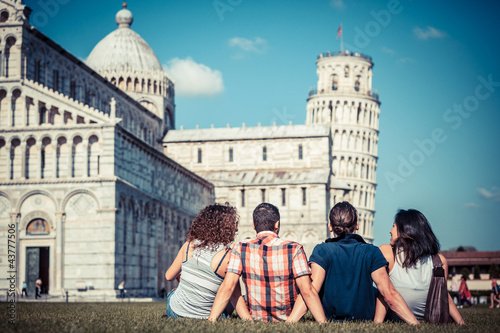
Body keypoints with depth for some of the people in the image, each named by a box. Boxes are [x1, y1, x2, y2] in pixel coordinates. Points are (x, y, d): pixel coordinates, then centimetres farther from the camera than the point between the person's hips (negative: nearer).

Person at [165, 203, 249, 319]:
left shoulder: (189, 245, -7)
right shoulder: (228, 256, -16)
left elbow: (169, 276, 6)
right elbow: (236, 296, -15)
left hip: (175, 312, 3)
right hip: (204, 317, -2)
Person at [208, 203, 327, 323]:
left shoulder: (240, 248, -5)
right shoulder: (294, 249, -11)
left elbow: (227, 288, -12)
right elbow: (307, 291, -17)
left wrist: (210, 321, -11)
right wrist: (324, 323, -15)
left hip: (256, 320, 1)